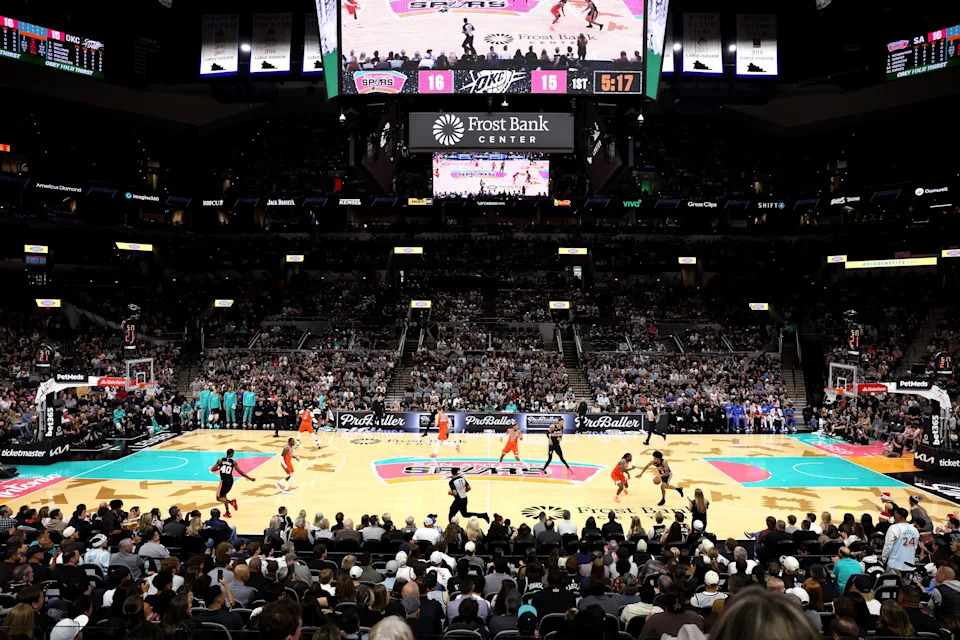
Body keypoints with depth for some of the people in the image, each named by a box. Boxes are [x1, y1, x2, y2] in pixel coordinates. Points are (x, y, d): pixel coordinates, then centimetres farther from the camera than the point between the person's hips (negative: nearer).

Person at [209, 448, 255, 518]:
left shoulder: (220, 460, -2)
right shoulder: (234, 462, -2)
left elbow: (212, 470, -2)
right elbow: (240, 472, -6)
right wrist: (249, 478, -1)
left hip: (224, 480, -3)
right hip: (230, 480, 3)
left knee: (219, 498, 6)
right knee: (223, 495, 23)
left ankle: (230, 502, -20)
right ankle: (227, 512, 18)